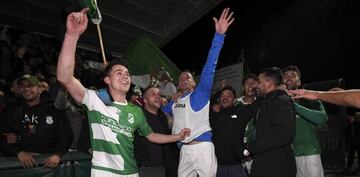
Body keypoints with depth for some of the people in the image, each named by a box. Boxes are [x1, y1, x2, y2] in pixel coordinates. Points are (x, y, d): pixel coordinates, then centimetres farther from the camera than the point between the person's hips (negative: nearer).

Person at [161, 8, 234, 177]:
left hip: (202, 148, -5)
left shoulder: (200, 94, -1)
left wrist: (219, 35, -23)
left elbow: (210, 67, -14)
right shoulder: (173, 102, 14)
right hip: (184, 150, 5)